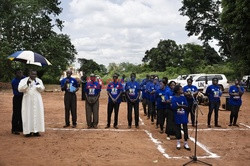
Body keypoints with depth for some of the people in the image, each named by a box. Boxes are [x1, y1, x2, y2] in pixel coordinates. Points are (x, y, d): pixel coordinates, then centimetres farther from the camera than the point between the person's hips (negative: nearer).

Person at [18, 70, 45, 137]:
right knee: (28, 115, -3)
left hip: (37, 101, 2)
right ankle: (28, 131, 1)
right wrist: (27, 84, -25)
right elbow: (20, 89, -10)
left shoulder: (39, 80, 8)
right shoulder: (24, 80, 0)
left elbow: (42, 89, 1)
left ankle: (36, 131, 6)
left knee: (37, 115, 0)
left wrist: (38, 86, -20)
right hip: (27, 101, -2)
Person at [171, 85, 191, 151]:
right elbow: (173, 107, -19)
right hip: (177, 117, -3)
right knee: (178, 129, 9)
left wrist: (179, 105, -18)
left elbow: (186, 106, -5)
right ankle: (178, 142, 25)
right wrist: (183, 106, -19)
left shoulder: (183, 97, 1)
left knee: (185, 129, 5)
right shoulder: (173, 98, -9)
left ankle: (186, 143, 16)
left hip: (184, 116, 3)